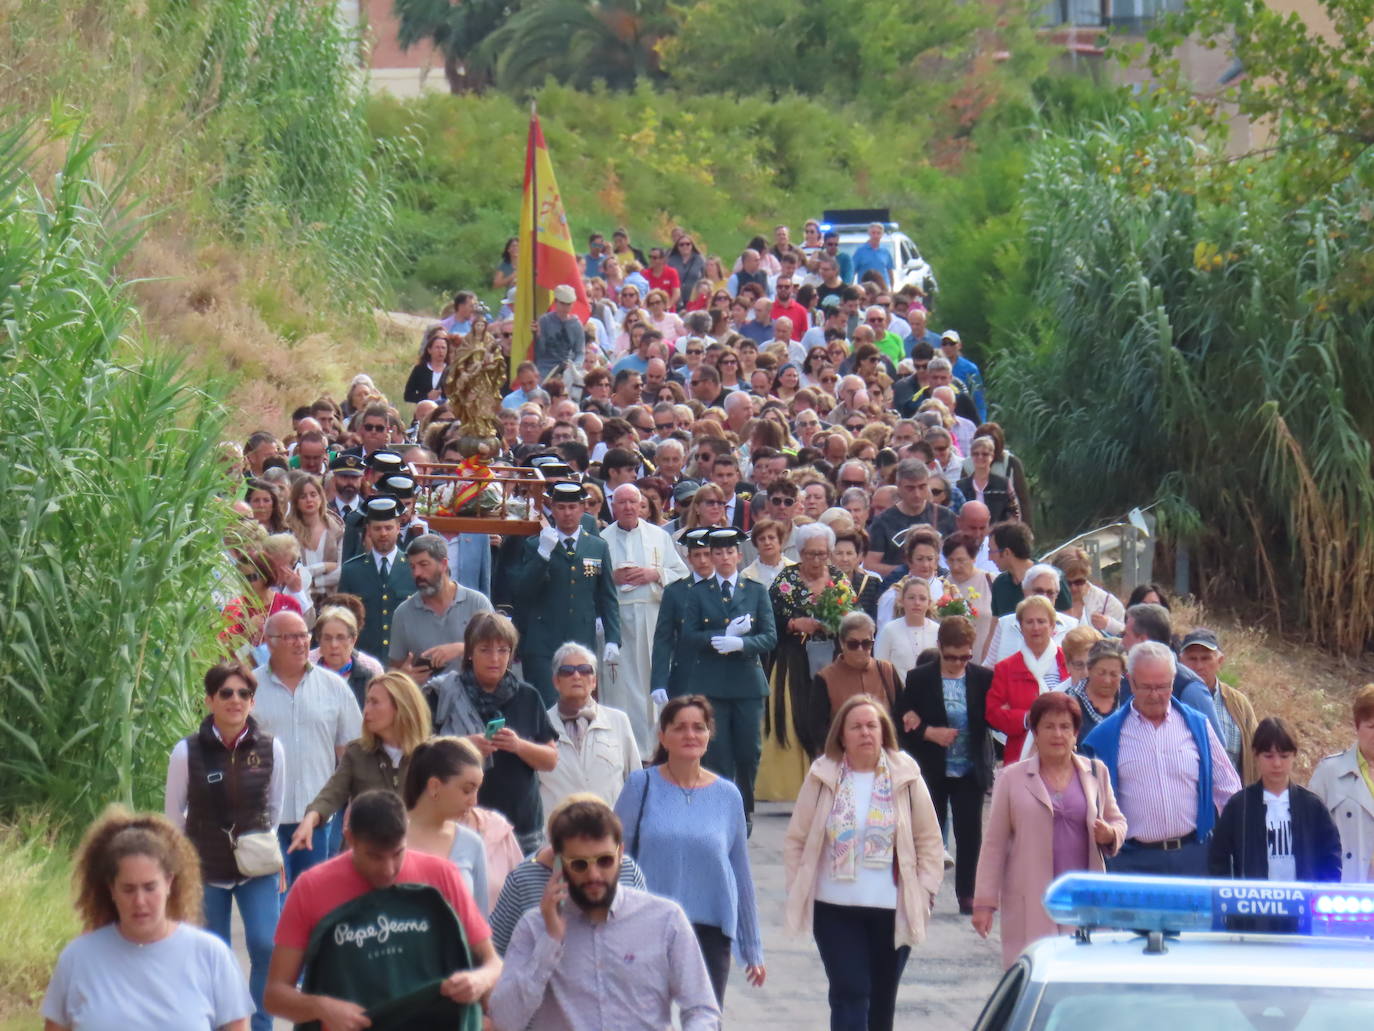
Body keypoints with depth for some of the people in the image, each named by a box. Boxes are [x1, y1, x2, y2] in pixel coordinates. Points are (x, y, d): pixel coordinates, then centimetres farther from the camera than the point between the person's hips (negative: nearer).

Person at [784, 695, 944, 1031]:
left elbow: (929, 842, 6)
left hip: (892, 911, 1)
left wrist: (924, 893, 0)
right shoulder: (823, 777, 0)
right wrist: (797, 890, 1)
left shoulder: (905, 777, 0)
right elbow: (796, 840, 7)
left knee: (882, 1000, 12)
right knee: (850, 995, -9)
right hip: (835, 910, -1)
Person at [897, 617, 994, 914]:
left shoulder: (983, 678, -1)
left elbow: (994, 718, -5)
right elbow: (900, 720, -1)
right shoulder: (919, 678, -2)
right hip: (931, 769, 0)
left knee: (970, 831, 1)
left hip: (970, 769, 1)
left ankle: (967, 893, 10)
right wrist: (928, 732, -19)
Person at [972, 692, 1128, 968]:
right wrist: (984, 902, 3)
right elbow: (994, 844, 7)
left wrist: (1110, 834, -4)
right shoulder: (1012, 778, 6)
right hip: (1030, 906, -2)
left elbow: (1117, 821, 22)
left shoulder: (1095, 773, 12)